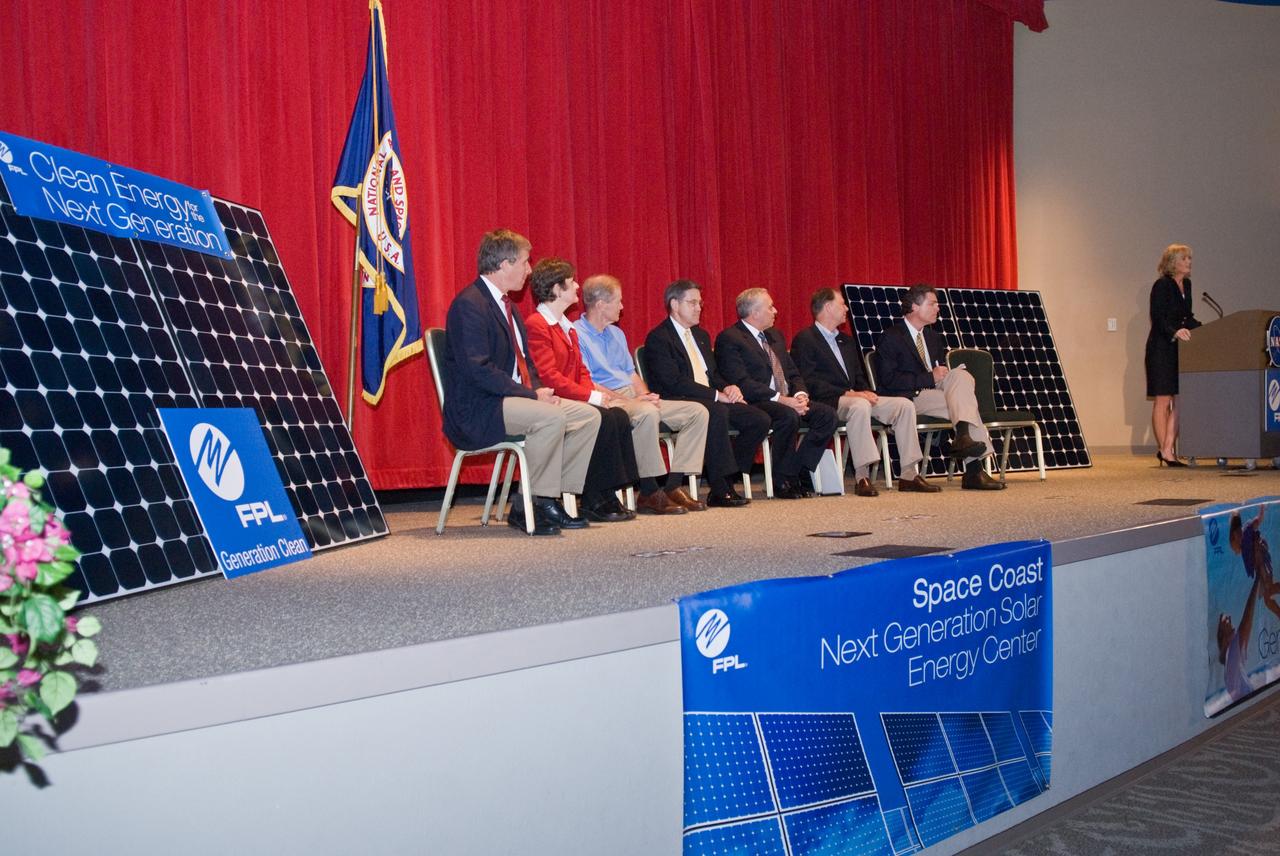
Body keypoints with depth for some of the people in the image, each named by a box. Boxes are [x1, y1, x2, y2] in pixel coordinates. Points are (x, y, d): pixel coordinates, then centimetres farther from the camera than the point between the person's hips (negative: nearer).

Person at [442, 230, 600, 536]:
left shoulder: (505, 305, 18)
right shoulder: (469, 304, -14)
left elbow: (524, 361, 23)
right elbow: (478, 370, -23)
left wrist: (539, 390, 1)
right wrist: (532, 395, -21)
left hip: (515, 398, 10)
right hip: (477, 410, -10)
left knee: (589, 415, -3)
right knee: (552, 417, -32)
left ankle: (554, 497, -3)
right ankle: (529, 506, -20)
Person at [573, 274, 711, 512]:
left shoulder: (616, 333, 24)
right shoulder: (576, 334, -5)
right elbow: (587, 384, -13)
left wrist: (645, 394, 1)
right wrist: (631, 401, -18)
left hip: (635, 399, 9)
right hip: (608, 402, -9)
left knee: (697, 411, -7)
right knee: (647, 413, -40)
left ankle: (674, 484, -14)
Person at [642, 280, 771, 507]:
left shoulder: (701, 335, 23)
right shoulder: (658, 338, -5)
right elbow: (674, 382, -16)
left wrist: (728, 387, 0)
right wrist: (716, 395, -18)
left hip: (712, 401, 8)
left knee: (759, 420, -12)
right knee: (717, 412, -38)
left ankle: (725, 477, -9)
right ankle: (720, 490, -33)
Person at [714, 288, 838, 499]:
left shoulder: (775, 336, 22)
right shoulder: (728, 339, -6)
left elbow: (793, 374, 20)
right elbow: (741, 383, -17)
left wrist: (800, 394, -4)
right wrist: (781, 399, -23)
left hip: (788, 400, 8)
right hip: (755, 403, -8)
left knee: (827, 414, -14)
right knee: (789, 416, -35)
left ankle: (797, 472, -10)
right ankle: (782, 481, -17)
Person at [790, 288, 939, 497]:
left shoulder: (847, 340, 26)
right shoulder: (805, 339, -1)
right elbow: (809, 382, -13)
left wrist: (866, 392, 1)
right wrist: (847, 393, -19)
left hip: (856, 397, 8)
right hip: (827, 403, -8)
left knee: (904, 405, -10)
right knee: (860, 406, -38)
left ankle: (909, 475, -12)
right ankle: (862, 477, -37)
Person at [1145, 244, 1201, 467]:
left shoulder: (1186, 285, 15)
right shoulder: (1162, 286, -9)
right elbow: (1158, 318, -18)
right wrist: (1174, 332, -33)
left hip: (1180, 349, 8)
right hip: (1162, 349, -8)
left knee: (1178, 401, 3)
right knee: (1163, 400, -4)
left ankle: (1169, 449, 5)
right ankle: (1163, 450, 1)